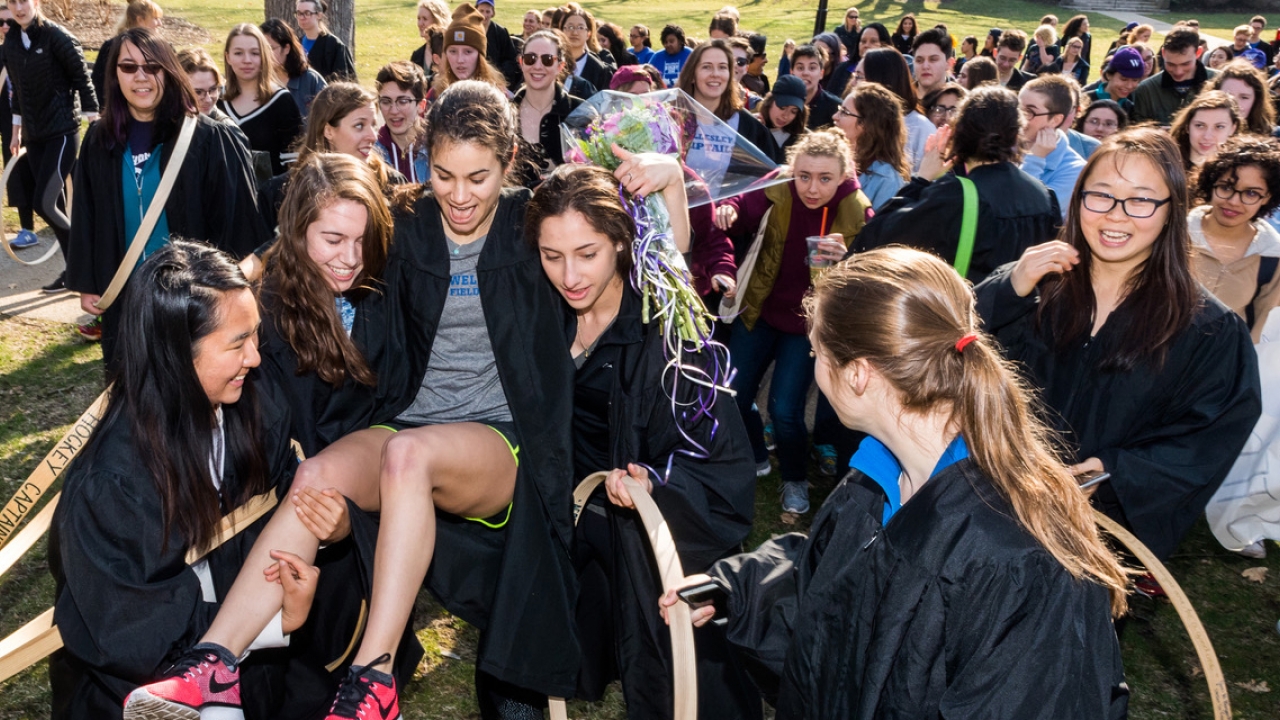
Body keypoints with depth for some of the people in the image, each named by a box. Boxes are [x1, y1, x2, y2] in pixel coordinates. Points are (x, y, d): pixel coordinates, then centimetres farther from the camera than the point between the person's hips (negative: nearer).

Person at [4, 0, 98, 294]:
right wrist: (16, 132, 19)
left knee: (43, 202, -12)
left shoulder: (57, 37, -11)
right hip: (34, 135, 6)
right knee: (55, 204, 8)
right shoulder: (11, 42, 7)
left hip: (62, 132, -6)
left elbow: (83, 79, -9)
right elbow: (18, 91, 16)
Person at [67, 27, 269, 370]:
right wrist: (85, 283, 9)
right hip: (125, 294, 4)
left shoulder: (210, 138, -10)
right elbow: (85, 217, 10)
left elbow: (235, 217, -10)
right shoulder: (100, 140, 4)